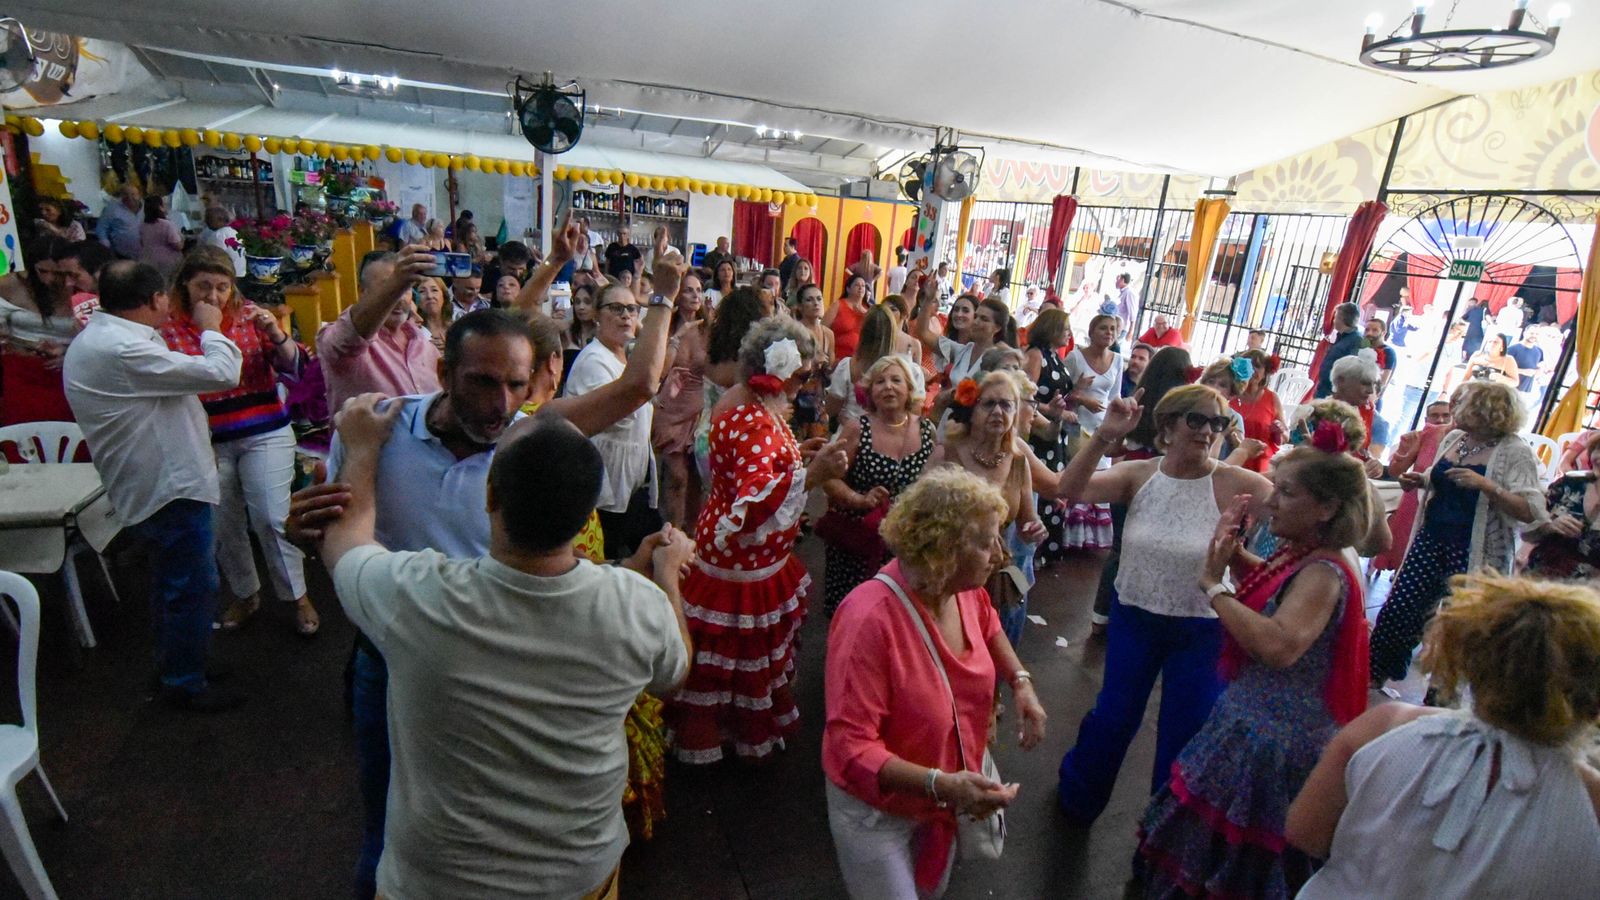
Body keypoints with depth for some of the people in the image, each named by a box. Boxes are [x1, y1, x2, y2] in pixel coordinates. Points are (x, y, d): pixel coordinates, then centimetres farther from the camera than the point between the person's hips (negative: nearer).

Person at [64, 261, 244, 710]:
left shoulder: (96, 338, 10)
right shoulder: (122, 349, -24)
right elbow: (222, 373, -25)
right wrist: (210, 328, -8)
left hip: (154, 482, 11)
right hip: (171, 486, -11)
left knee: (172, 579, 24)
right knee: (193, 586, 1)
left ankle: (172, 664, 40)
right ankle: (186, 684, 15)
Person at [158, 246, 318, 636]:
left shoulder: (251, 316, -1)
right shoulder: (169, 330, 1)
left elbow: (294, 370, -5)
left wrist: (277, 335, -20)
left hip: (265, 435, -2)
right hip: (207, 443, 2)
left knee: (272, 518, -6)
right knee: (223, 526, 11)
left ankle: (299, 597, 11)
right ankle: (245, 596, 31)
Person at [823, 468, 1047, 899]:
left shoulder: (966, 590, -14)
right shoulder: (870, 620, -36)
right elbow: (851, 747, -32)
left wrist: (1021, 682, -3)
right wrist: (939, 783, -41)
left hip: (946, 797, 7)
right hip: (878, 808, -7)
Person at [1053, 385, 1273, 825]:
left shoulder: (1234, 483, -14)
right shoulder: (1138, 474, -11)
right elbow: (1070, 490, -24)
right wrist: (1104, 436, -32)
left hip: (1200, 631, -1)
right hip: (1133, 617, 1)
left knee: (1185, 734, 15)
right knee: (1114, 716, 18)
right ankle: (1078, 795, 47)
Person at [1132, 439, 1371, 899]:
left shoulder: (1324, 572, -26)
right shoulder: (1293, 555, 0)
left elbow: (1279, 646, -41)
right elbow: (1263, 586, 21)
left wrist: (1214, 584, -31)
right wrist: (1232, 550, 3)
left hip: (1276, 738, -9)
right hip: (1249, 717, 9)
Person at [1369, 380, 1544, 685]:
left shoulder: (1514, 452, -12)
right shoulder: (1453, 439, 6)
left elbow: (1532, 512, -19)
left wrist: (1486, 485, -30)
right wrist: (1420, 480, 4)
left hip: (1475, 554, -5)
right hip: (1430, 542, 6)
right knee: (1396, 612, 5)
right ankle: (1373, 676, 20)